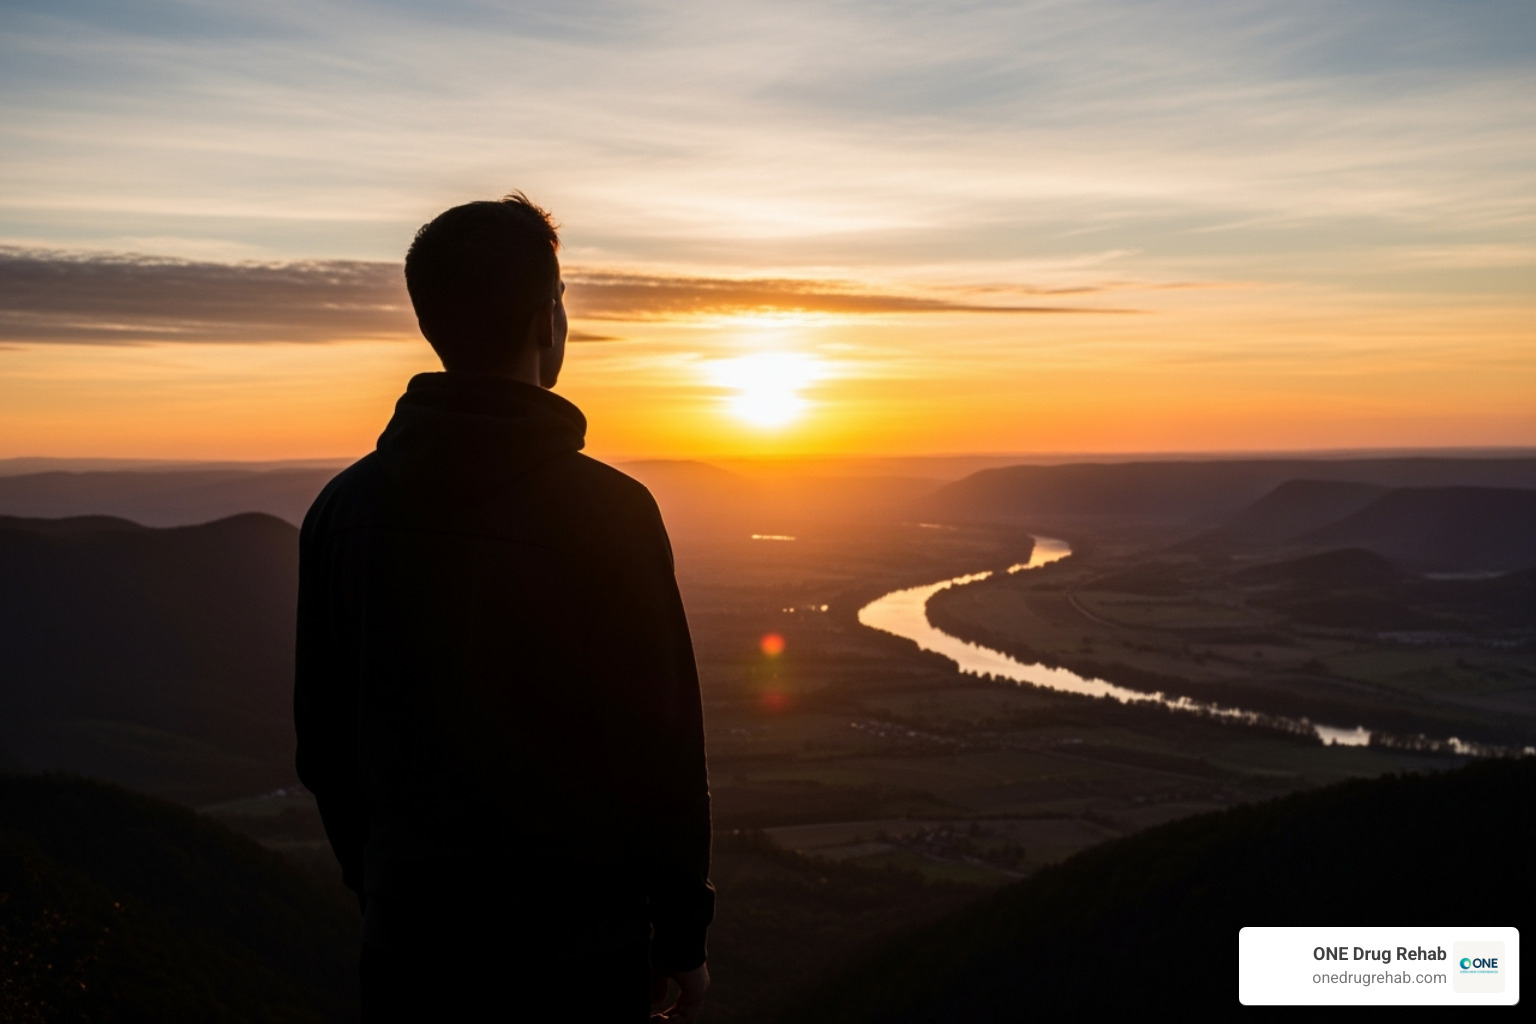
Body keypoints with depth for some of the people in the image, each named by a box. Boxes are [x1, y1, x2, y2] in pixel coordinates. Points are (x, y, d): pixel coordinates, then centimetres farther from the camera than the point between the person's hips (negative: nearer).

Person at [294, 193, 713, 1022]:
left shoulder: (342, 508, -2)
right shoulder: (610, 512, -16)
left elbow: (323, 744, 5)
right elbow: (664, 743, -13)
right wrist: (682, 937, 0)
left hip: (410, 941, 4)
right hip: (578, 949, -3)